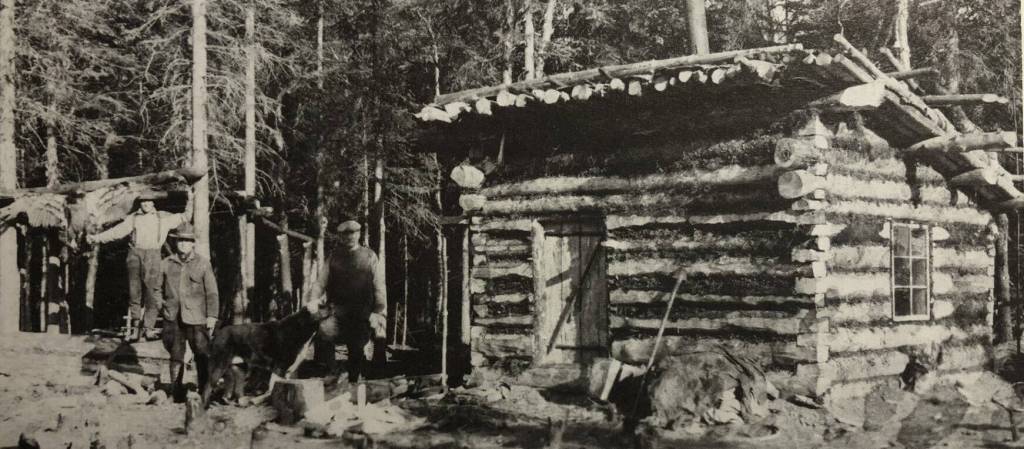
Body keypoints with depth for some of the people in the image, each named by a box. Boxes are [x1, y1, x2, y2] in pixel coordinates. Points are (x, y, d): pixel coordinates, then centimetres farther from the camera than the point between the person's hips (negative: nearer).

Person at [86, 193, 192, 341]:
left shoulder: (163, 218, 16)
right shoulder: (132, 219, 16)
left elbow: (184, 217, 18)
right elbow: (116, 232, 12)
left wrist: (190, 201, 8)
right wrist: (96, 238, 4)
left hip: (153, 255, -1)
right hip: (135, 254, 1)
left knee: (153, 293, -7)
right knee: (134, 292, 0)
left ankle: (148, 327, -2)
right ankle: (135, 326, 6)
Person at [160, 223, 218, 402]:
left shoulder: (203, 264, 3)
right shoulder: (166, 264, 8)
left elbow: (212, 292, 2)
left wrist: (212, 316, -2)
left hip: (196, 319, -2)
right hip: (173, 318, 2)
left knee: (203, 356, -2)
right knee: (176, 356, 8)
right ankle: (177, 392, 17)